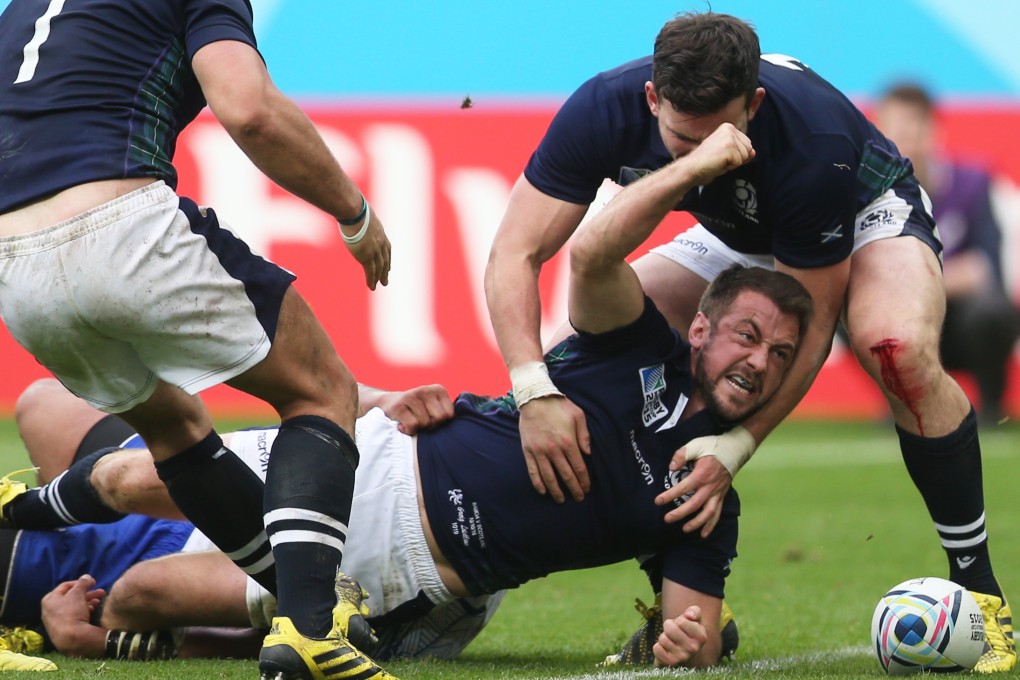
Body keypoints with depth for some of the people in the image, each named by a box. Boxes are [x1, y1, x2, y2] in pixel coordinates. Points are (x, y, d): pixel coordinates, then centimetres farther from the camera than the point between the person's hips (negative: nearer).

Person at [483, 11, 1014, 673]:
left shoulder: (816, 140, -40)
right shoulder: (603, 110, -32)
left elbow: (810, 324, -31)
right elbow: (515, 254, -30)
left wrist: (734, 448, -39)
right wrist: (535, 391, -45)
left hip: (865, 215, -5)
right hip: (738, 240, 5)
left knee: (901, 351, -37)